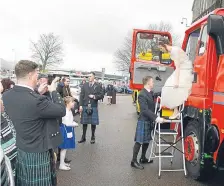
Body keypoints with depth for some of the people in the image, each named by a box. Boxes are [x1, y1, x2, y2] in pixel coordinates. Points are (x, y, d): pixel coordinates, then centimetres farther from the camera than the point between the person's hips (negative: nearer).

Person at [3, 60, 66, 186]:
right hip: (37, 154, -7)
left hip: (19, 151, 7)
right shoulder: (36, 100, -30)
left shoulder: (6, 95, -6)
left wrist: (38, 93, 5)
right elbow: (62, 111, -18)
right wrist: (54, 91, -6)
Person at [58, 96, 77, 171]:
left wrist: (73, 123, 3)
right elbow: (67, 123, -23)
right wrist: (75, 124, -10)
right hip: (65, 130, -10)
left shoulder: (69, 111, 9)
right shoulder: (66, 112, -22)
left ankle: (63, 162, 28)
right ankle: (61, 165, 9)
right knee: (64, 148, -1)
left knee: (65, 148, 17)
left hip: (68, 130, 10)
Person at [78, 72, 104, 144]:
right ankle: (83, 137, 21)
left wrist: (94, 96, -14)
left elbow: (101, 95, 1)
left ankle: (93, 137, 21)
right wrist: (81, 105, -3)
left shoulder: (97, 86, 1)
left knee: (93, 123, 5)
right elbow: (81, 95, 3)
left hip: (93, 107, -1)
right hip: (85, 106, 1)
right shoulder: (84, 85, 5)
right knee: (84, 122, 8)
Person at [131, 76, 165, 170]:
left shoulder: (151, 93, 9)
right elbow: (145, 110, -26)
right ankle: (134, 161, 7)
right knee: (139, 141, -2)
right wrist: (156, 118, -33)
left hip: (149, 121, 9)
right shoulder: (142, 95, -19)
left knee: (146, 140, 17)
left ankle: (143, 158, 31)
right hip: (143, 121, -9)